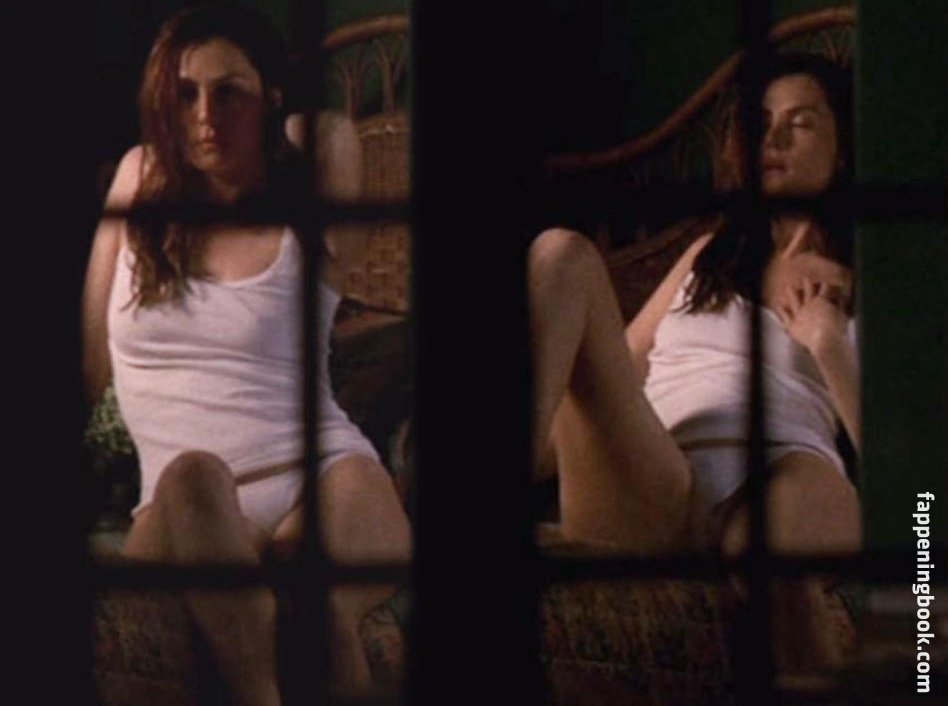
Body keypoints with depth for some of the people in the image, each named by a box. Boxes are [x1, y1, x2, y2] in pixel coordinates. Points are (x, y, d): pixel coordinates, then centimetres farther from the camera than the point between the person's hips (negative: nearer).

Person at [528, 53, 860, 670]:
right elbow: (617, 370, 29)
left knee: (804, 486, -43)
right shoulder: (711, 252, 35)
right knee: (563, 255, -17)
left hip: (786, 472, -3)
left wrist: (827, 342, 4)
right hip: (646, 487, 3)